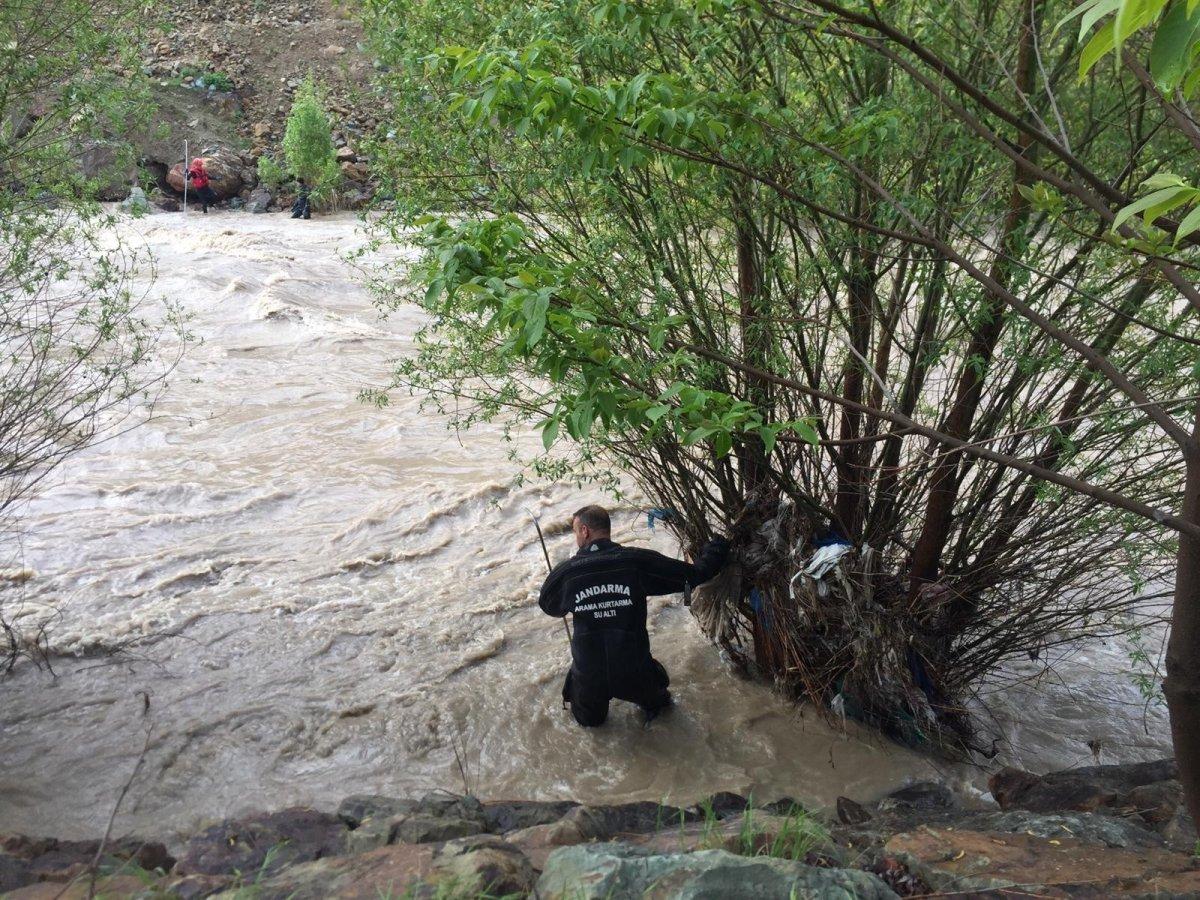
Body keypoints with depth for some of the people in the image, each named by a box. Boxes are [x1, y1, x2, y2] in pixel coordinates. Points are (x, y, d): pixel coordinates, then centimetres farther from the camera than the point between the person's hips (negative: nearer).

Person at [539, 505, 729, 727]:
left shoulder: (566, 572, -15)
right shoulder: (637, 562, -17)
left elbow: (548, 606, 8)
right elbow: (694, 575, -8)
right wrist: (717, 548, 11)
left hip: (589, 677, 0)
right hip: (635, 673, 1)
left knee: (589, 719, 36)